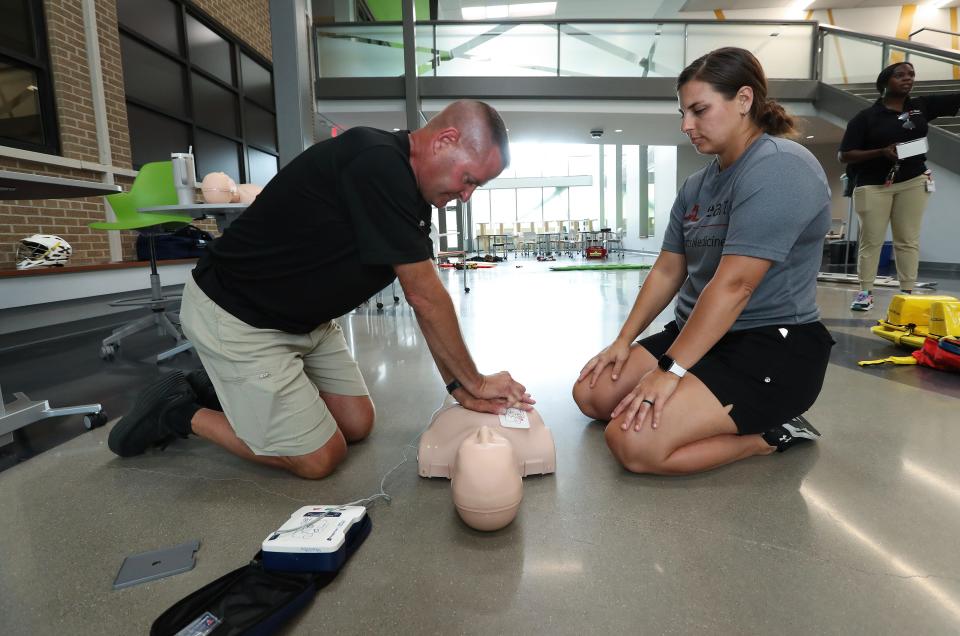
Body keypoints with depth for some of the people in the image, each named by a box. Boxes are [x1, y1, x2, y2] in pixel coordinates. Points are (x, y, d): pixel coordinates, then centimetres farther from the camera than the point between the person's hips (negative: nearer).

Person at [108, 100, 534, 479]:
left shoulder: (408, 186, 2)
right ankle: (180, 411, 12)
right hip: (235, 318, -9)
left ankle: (226, 389, 20)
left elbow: (423, 297, 2)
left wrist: (458, 386, -2)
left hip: (301, 318, 9)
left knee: (358, 424, 9)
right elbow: (425, 296, -23)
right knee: (320, 459, -2)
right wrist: (475, 381, -11)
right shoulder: (377, 164, -27)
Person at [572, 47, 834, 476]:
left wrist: (670, 370, -23)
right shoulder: (697, 185, 11)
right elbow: (667, 271, 10)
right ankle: (733, 419, 7)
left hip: (773, 349, -9)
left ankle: (769, 433, -1)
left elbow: (734, 285, -24)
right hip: (699, 336, 9)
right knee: (592, 395, 4)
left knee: (633, 443, -23)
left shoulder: (777, 168, -16)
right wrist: (624, 341, 3)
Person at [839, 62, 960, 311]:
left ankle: (907, 293, 4)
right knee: (871, 240, -2)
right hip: (874, 184, -4)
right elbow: (844, 156, -8)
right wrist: (882, 152, -18)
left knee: (908, 240, 2)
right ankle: (865, 292, 2)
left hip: (913, 181, 4)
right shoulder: (866, 116, -3)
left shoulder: (921, 106, 10)